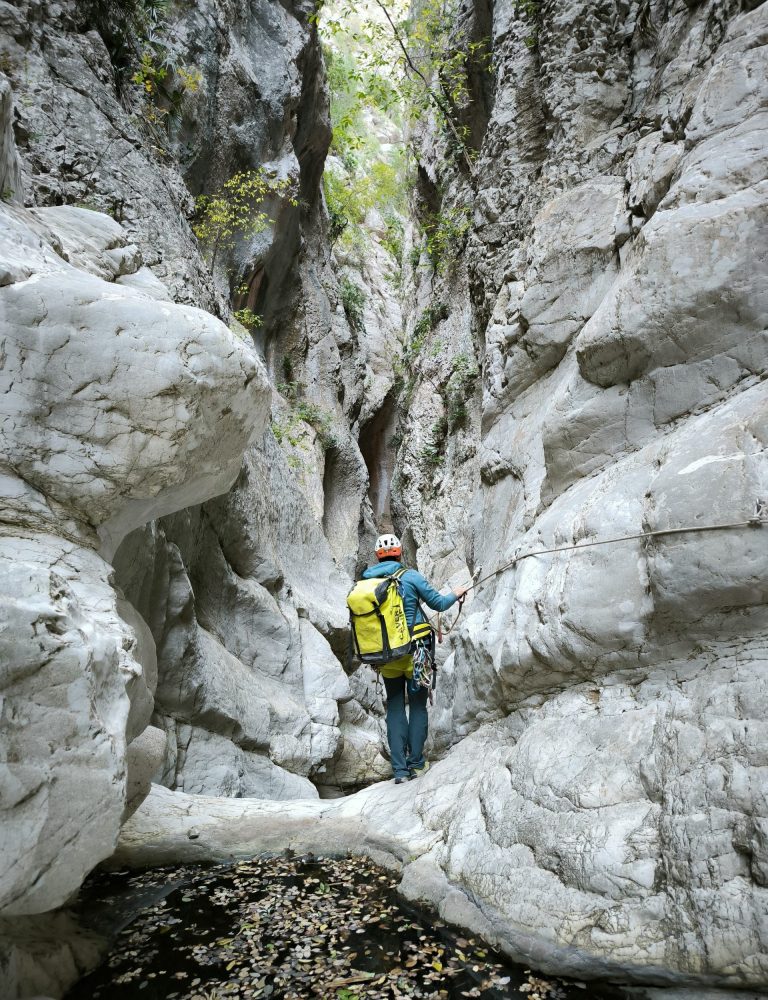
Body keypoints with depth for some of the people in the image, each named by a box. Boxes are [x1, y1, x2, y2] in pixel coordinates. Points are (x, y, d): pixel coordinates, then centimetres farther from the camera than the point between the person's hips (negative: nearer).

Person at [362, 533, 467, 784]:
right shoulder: (410, 576, -9)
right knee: (418, 706, 13)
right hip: (414, 652, -2)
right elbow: (438, 603, 0)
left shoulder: (364, 582, -1)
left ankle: (400, 770, 10)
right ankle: (416, 763, 16)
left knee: (394, 709, 12)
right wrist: (455, 594, 20)